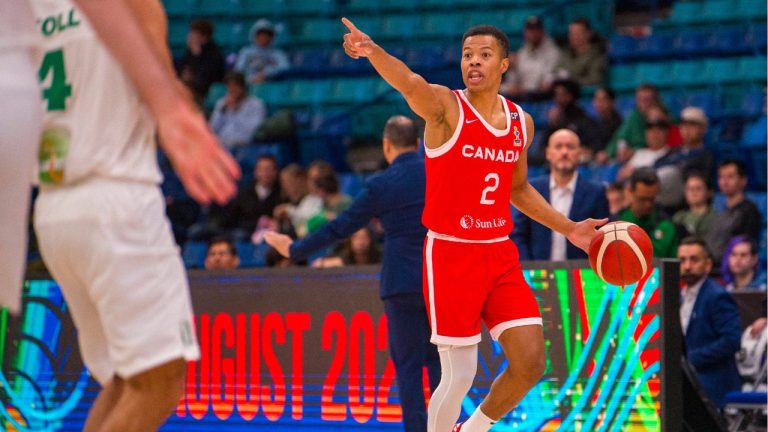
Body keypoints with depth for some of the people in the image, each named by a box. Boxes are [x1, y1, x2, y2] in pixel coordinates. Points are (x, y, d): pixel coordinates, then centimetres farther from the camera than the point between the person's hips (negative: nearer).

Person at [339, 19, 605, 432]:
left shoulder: (521, 122, 8)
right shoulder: (445, 107, -10)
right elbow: (410, 84, -33)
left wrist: (568, 228, 17)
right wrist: (374, 52, -54)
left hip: (500, 254, 5)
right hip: (451, 255, -5)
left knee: (530, 365, 1)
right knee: (459, 376, -4)